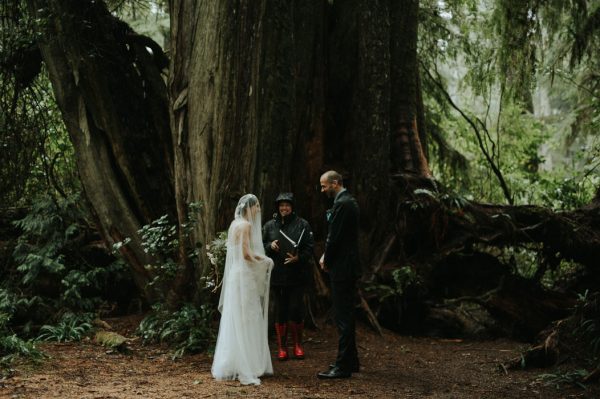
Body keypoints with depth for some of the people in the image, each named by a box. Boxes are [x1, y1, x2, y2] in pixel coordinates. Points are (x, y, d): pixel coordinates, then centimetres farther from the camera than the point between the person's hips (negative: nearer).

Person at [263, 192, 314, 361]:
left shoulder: (302, 224, 2)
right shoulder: (269, 225, 8)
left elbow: (309, 247, 0)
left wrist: (299, 258, -16)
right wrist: (270, 246, -8)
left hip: (297, 276, -2)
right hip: (276, 276, 2)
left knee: (296, 310, 0)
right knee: (280, 311, 5)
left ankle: (298, 345, 16)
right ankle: (281, 347, 14)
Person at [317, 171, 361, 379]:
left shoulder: (342, 204, -17)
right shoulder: (348, 201, 15)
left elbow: (334, 237, -19)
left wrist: (326, 261, -5)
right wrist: (326, 256, 7)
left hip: (342, 268, -11)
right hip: (348, 267, 11)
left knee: (343, 317, -7)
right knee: (346, 315, 16)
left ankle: (343, 366, -4)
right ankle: (350, 361, 25)